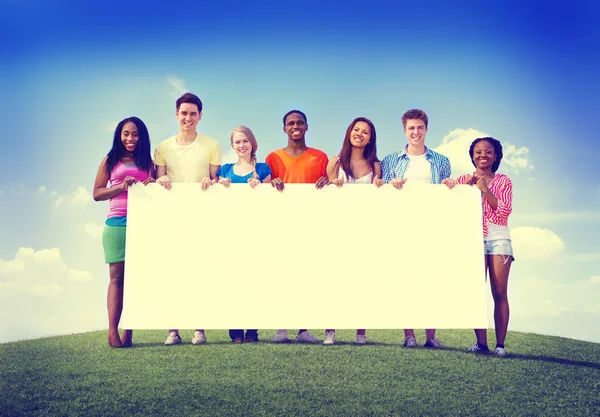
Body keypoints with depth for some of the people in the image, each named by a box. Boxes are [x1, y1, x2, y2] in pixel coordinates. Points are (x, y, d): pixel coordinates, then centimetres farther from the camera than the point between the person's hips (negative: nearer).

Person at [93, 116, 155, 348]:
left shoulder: (148, 162, 16)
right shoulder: (110, 161, 12)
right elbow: (97, 193, 7)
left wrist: (154, 184, -4)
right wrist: (121, 187, -8)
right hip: (117, 224, -1)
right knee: (117, 276, -4)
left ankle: (129, 332, -1)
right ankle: (112, 331, -6)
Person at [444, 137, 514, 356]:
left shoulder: (503, 181, 12)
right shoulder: (464, 180, 15)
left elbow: (505, 210, -2)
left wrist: (484, 188, -7)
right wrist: (466, 187, -7)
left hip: (498, 237, 0)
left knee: (500, 293, -6)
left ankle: (500, 344, -5)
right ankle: (481, 342, -6)